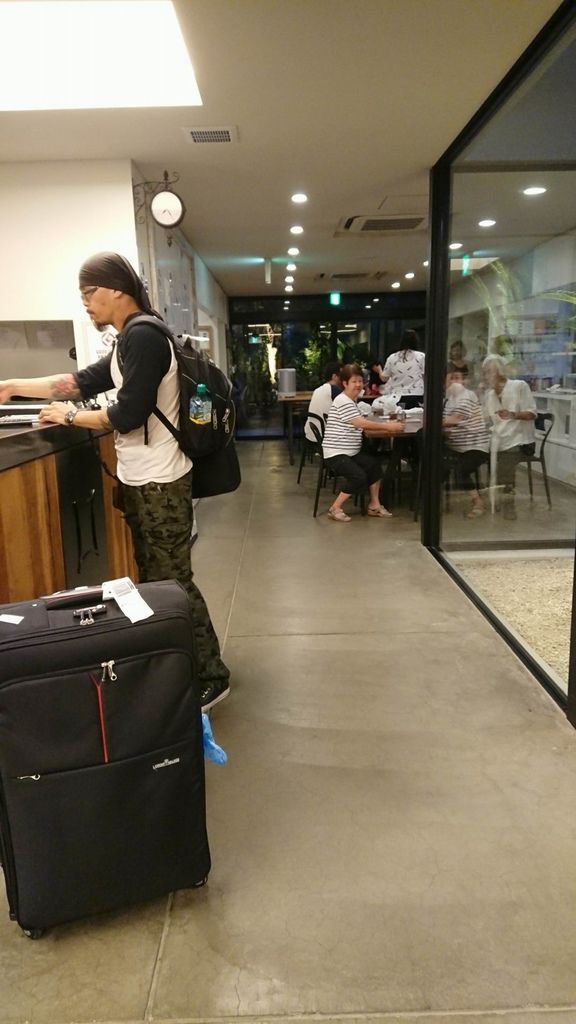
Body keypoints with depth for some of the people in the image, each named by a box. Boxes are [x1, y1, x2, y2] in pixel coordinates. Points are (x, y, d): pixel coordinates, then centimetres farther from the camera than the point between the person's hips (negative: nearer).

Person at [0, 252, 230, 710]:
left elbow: (129, 414, -22)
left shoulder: (143, 337, -18)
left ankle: (210, 677, 6)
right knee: (153, 578, 16)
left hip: (160, 483, -10)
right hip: (143, 480, 10)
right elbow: (84, 380, 19)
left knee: (173, 581, -5)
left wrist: (70, 416, -7)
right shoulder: (132, 339, 15)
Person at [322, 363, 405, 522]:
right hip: (335, 454, -9)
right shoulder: (342, 401, -14)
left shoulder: (354, 401, 16)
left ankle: (374, 505, 6)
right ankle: (335, 508, -8)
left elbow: (367, 431, 10)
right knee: (359, 476, -24)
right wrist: (388, 426, -22)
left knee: (375, 464, -6)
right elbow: (362, 423, -25)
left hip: (351, 452, 9)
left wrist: (388, 432, -4)